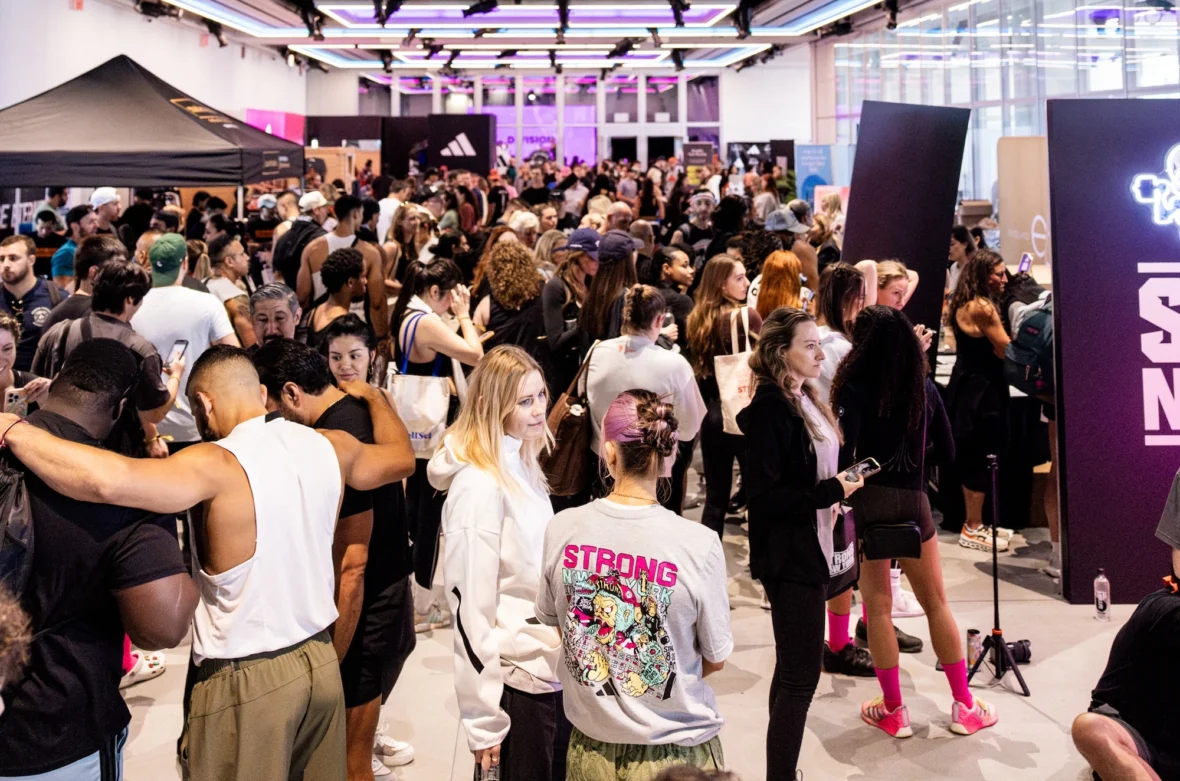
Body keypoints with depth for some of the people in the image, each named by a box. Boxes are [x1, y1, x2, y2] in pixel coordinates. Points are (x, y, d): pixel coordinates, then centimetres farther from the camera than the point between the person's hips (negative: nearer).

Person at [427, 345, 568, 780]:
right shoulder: (478, 486, -20)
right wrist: (483, 720, -16)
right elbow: (469, 606, -19)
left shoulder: (523, 466, 6)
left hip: (555, 670, 8)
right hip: (517, 680, -8)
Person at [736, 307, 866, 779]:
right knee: (802, 672, -4)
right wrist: (832, 491, -19)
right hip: (787, 556, -9)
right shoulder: (770, 410, -19)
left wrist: (837, 487, 1)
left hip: (810, 549, 9)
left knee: (794, 667, 16)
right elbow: (764, 495, -23)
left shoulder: (805, 400, 8)